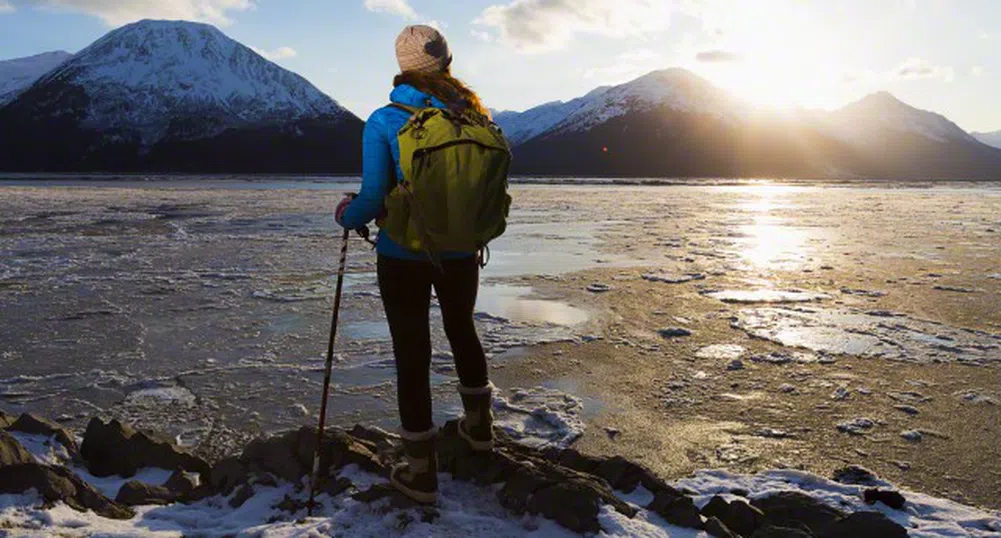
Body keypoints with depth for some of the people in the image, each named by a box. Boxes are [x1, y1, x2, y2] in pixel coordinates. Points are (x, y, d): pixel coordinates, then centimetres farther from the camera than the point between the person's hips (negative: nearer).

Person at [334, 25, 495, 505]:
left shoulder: (383, 122, -11)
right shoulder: (472, 114, -2)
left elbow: (373, 199, -15)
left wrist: (346, 216, 7)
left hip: (403, 257, -3)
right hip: (461, 253, 4)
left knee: (412, 354, 5)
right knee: (462, 331, 26)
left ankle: (420, 471, 13)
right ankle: (478, 426, 44)